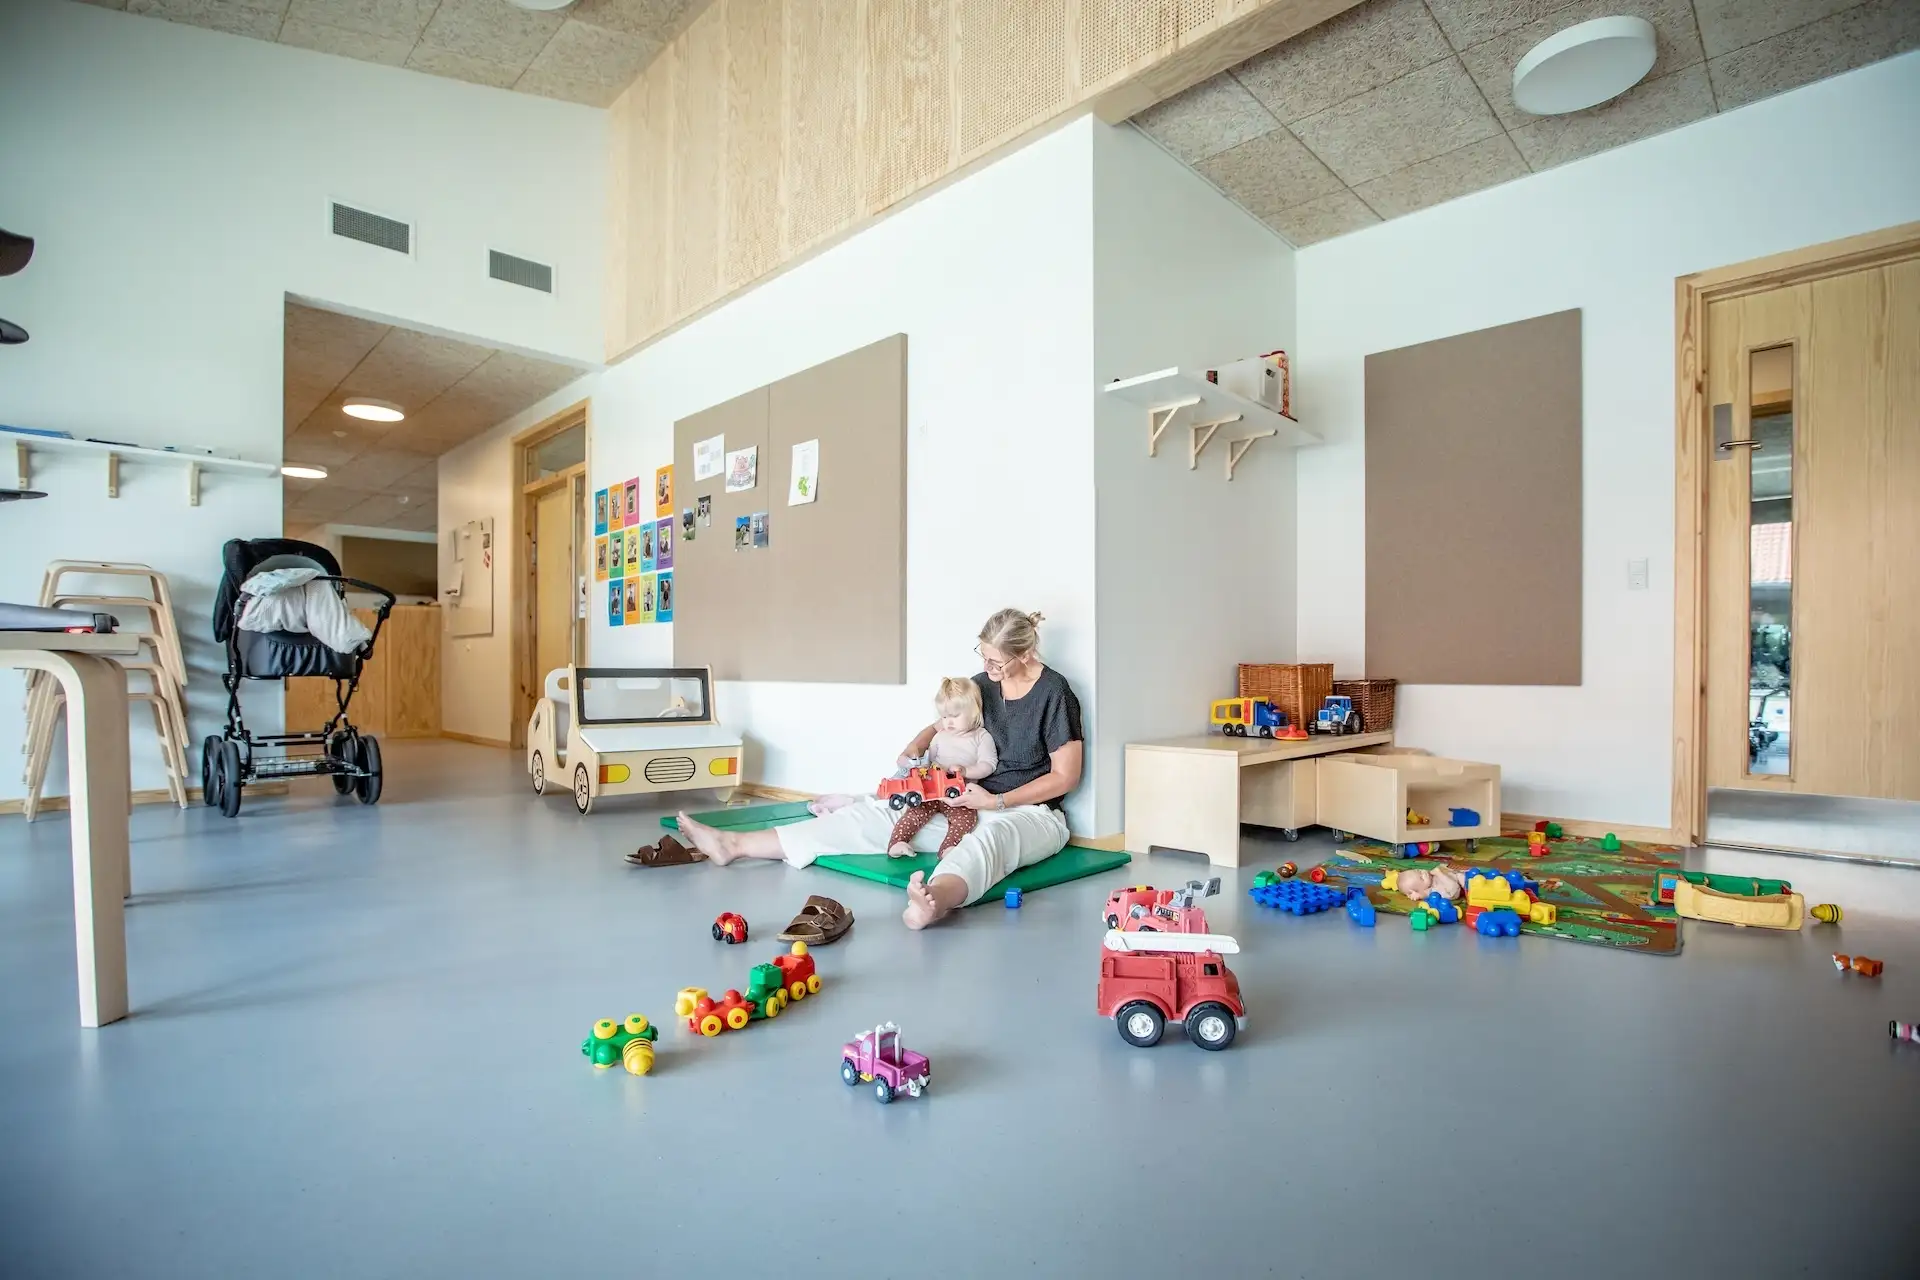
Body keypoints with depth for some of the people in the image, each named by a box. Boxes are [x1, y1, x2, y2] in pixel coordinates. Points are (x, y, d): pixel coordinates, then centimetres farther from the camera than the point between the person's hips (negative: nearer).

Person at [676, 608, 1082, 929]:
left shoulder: (1055, 693, -12)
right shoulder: (983, 684, 6)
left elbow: (1065, 777, -13)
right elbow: (943, 725, 19)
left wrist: (997, 801, -19)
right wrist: (916, 746, -4)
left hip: (1030, 813, -6)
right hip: (975, 806, 6)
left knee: (991, 836, -43)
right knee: (876, 813, -7)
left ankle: (934, 899, -79)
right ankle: (734, 844, -10)